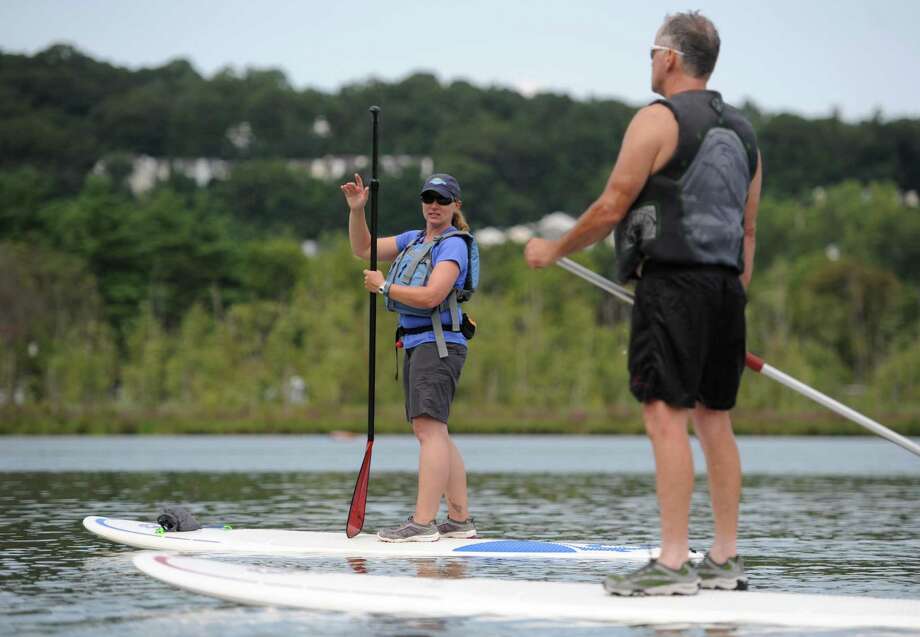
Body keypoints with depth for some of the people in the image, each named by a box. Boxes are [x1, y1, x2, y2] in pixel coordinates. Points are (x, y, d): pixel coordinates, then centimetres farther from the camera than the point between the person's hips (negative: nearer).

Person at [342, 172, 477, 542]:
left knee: (429, 428, -16)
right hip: (416, 345, 10)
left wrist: (384, 286, -10)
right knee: (433, 433, 11)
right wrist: (356, 210, 7)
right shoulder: (414, 240, 19)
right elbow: (364, 249, 22)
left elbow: (431, 296, -19)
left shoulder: (453, 245, -8)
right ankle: (460, 520, 15)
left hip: (437, 342, -10)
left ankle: (424, 522, -22)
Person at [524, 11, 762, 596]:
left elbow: (611, 208, -7)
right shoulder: (741, 131, 17)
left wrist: (553, 250, 7)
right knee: (714, 421, 12)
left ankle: (673, 563, -15)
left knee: (666, 416, -10)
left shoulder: (658, 121, -6)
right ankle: (725, 562, 14)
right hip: (725, 286, 8)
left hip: (672, 281, -8)